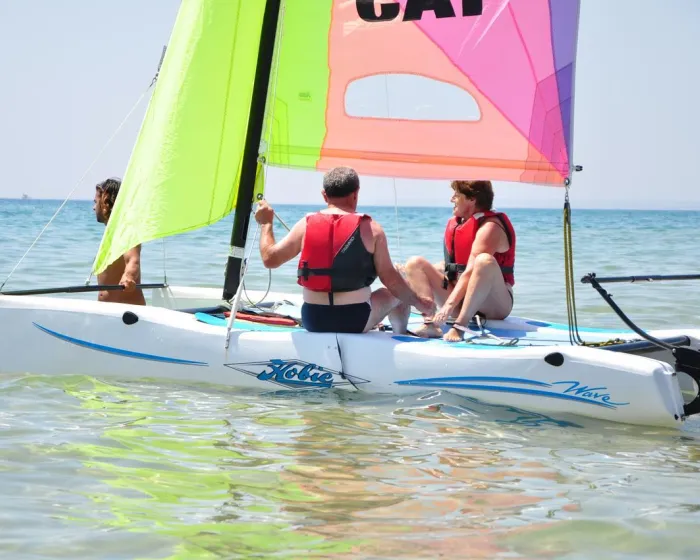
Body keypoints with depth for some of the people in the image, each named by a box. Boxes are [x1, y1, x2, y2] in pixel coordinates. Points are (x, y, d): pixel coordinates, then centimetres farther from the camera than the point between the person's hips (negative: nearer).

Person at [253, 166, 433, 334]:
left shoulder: (306, 225, -3)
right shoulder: (370, 229, -8)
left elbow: (270, 259, 2)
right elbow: (390, 279, -6)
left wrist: (266, 223, 18)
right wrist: (418, 302, 9)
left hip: (313, 321, 3)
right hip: (355, 321, -3)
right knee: (395, 294, 26)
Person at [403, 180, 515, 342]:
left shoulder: (490, 227, -14)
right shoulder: (456, 223, 12)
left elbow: (471, 272, -25)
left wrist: (448, 306, -33)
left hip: (495, 304, -8)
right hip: (462, 301, 8)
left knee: (485, 261, -36)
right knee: (415, 263, -1)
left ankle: (459, 327, -42)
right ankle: (431, 324, -26)